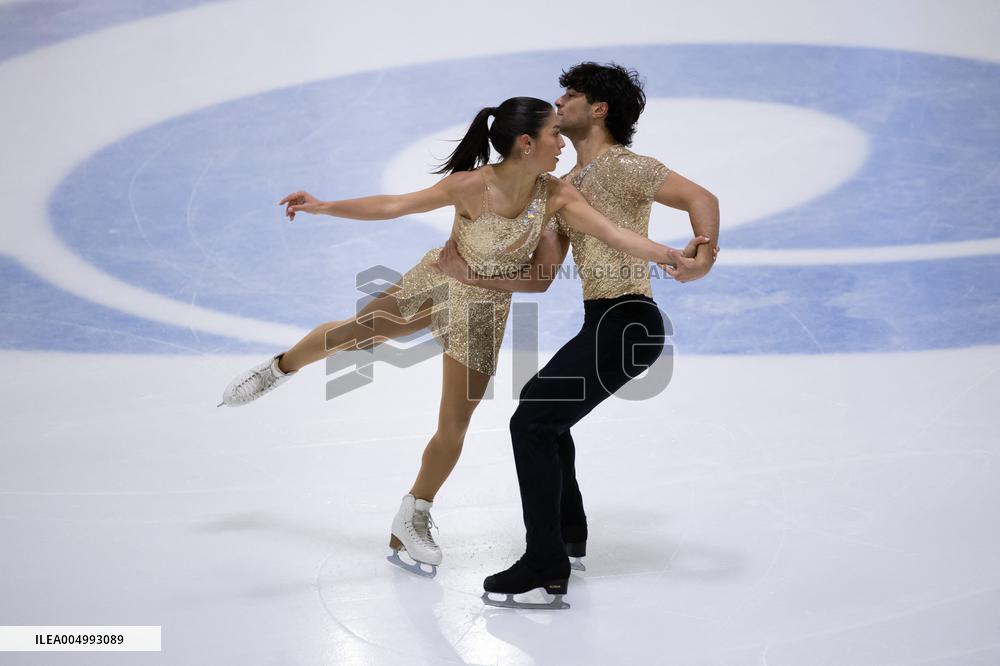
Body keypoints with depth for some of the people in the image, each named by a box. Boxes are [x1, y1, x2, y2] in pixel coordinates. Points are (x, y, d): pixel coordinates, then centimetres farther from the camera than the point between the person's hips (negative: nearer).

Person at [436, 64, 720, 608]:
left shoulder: (621, 166, -9)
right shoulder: (563, 187, 19)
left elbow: (701, 197, -20)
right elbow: (539, 277, 14)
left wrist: (705, 252, -39)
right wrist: (474, 275, 3)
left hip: (626, 321, -11)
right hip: (604, 323, 11)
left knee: (531, 422, -14)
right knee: (540, 403, 29)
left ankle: (546, 564, -13)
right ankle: (569, 532, 40)